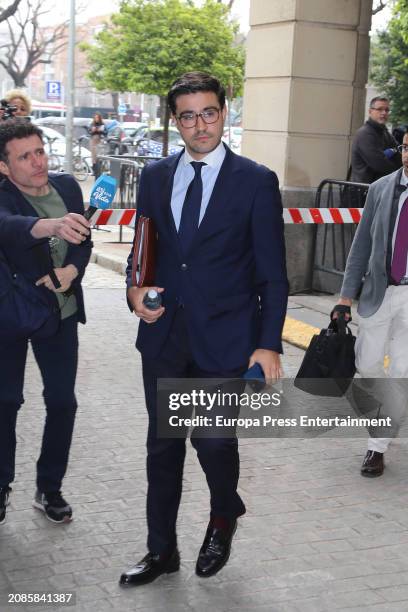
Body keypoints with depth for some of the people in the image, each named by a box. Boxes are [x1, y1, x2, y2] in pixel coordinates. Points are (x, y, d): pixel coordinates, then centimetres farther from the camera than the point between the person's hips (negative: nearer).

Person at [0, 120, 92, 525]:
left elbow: (84, 240, 5)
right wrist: (51, 225, -62)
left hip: (61, 312, 4)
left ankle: (49, 489, 21)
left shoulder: (67, 186, -1)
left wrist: (71, 271, -16)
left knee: (62, 401, 5)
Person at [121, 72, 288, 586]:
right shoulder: (155, 176, 7)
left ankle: (223, 517, 33)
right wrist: (135, 290, -6)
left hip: (225, 337, -4)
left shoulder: (256, 181, -4)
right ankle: (161, 550, 28)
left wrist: (269, 345, -10)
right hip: (163, 334, 4)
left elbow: (272, 272, -5)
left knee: (214, 440, -2)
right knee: (162, 445, 11)